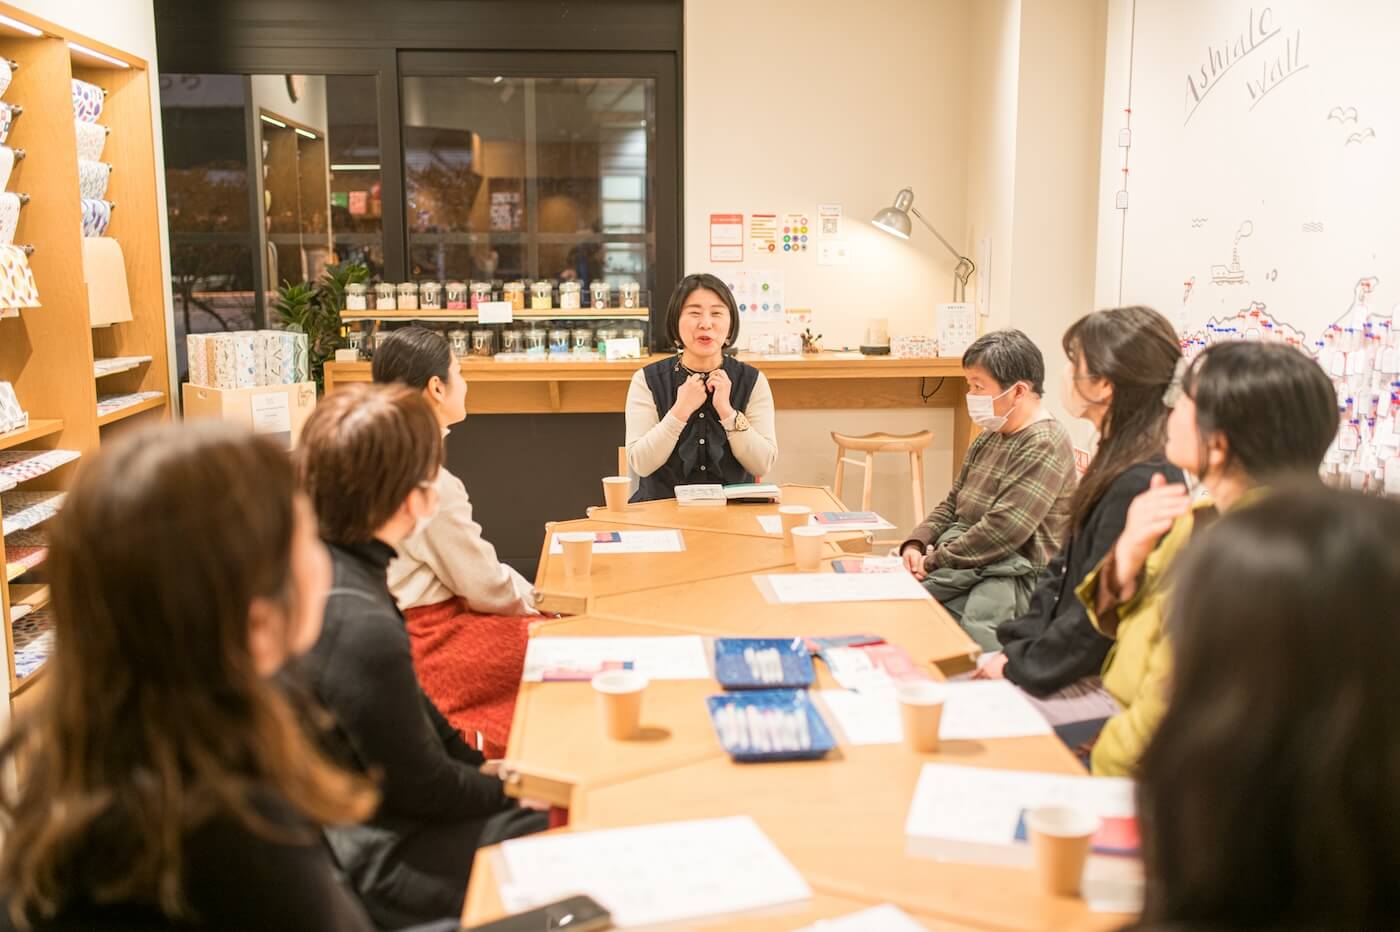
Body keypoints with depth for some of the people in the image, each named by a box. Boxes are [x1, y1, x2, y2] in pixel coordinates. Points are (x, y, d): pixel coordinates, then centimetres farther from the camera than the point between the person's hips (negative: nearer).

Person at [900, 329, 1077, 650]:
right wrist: (916, 545, 3)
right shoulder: (990, 437, 17)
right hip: (967, 564, 9)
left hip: (1014, 577, -9)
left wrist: (934, 562, -15)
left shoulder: (1044, 446, -15)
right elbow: (952, 504, 22)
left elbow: (1002, 531, -23)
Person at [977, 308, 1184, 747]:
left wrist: (1020, 666, -11)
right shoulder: (1115, 462, 8)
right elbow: (1064, 567, 13)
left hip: (1112, 688, -9)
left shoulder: (1141, 483, -24)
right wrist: (1016, 647, 4)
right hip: (1079, 666, 9)